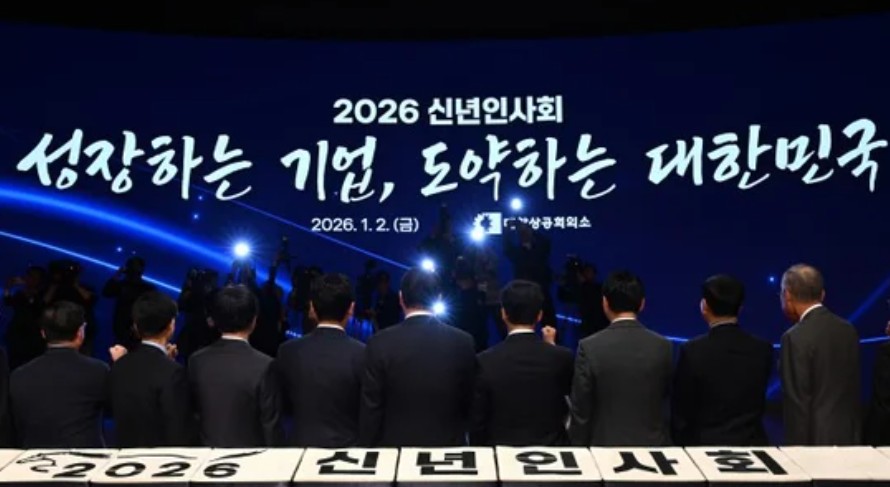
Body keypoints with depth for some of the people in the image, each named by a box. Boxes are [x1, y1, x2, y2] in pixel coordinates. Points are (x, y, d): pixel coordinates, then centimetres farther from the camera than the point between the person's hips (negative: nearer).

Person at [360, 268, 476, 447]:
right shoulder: (463, 342, -6)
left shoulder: (380, 344, -12)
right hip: (449, 447, 2)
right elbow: (470, 404, 3)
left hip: (395, 448, -1)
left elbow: (371, 410, -8)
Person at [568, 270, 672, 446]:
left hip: (605, 446, -2)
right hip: (653, 445, 3)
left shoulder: (590, 348, -13)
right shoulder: (663, 346, -5)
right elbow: (667, 399, 8)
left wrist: (579, 447, 3)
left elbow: (581, 411, -8)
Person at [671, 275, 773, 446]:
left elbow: (681, 413, -7)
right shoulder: (763, 349, -3)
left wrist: (681, 445, 6)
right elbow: (759, 404, 6)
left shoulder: (692, 351, -15)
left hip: (706, 445, -3)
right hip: (752, 444, 4)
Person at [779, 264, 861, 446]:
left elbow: (797, 402, -16)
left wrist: (796, 445, -9)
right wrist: (856, 437, 18)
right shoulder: (849, 330, 5)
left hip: (815, 439, -7)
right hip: (849, 436, 7)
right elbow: (854, 392, 10)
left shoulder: (796, 338, -17)